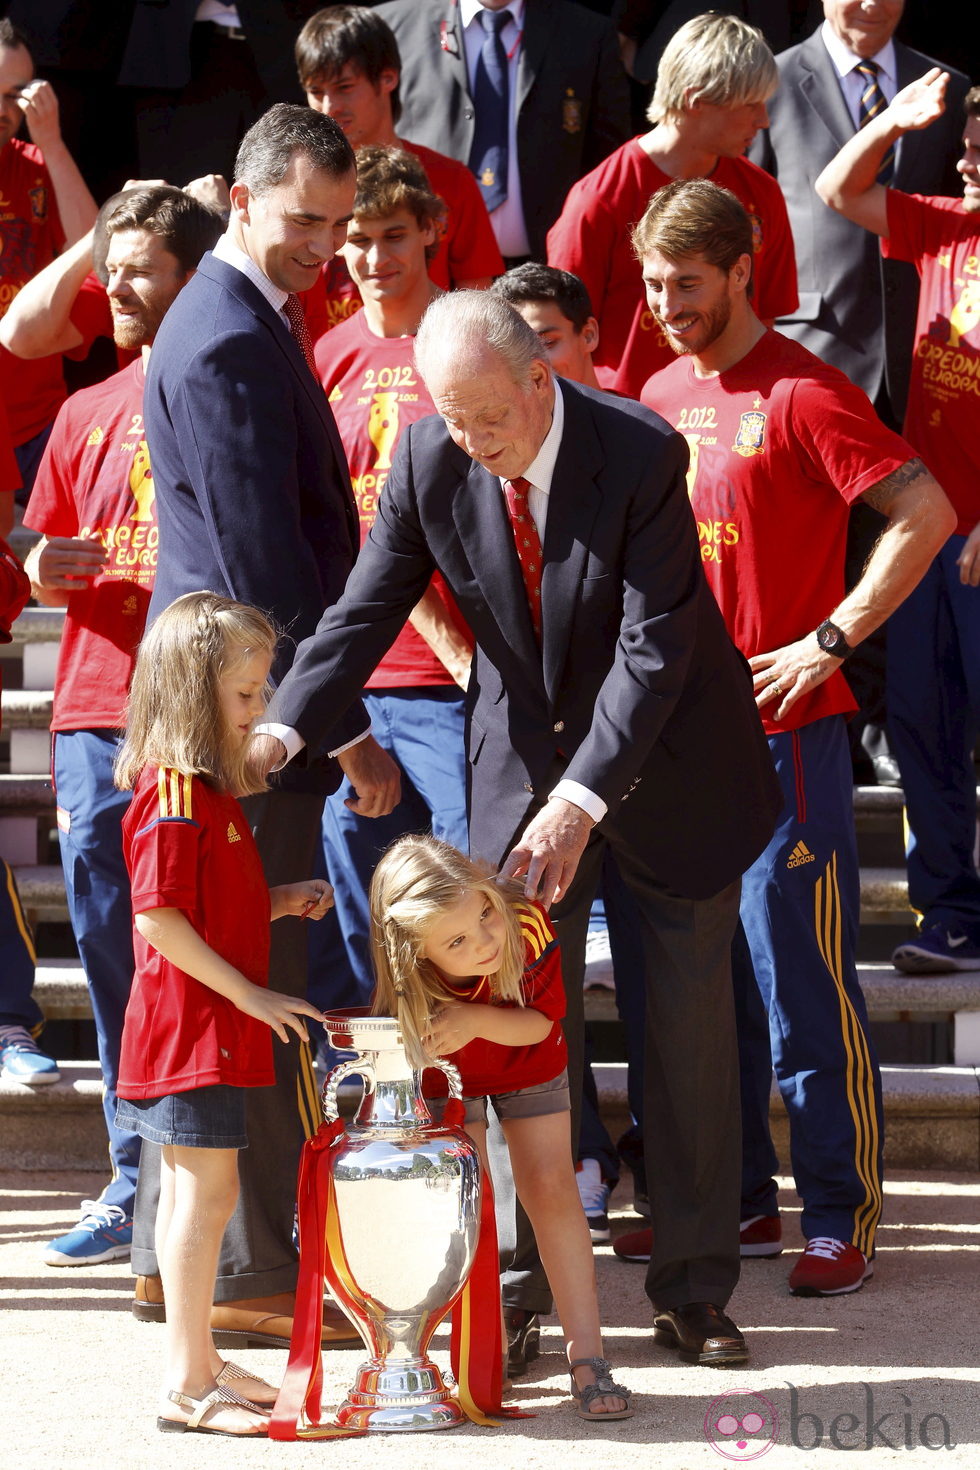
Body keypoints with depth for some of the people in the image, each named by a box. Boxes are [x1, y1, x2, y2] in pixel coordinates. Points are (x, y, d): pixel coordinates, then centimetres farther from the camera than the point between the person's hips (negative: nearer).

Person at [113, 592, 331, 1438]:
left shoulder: (210, 788, 15)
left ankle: (197, 1363, 21)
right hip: (191, 1022, -10)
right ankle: (188, 1385, -7)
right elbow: (158, 916, -21)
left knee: (193, 1191, 14)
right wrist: (249, 994, -20)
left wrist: (280, 902, 8)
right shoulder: (172, 792, -17)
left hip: (215, 1023, 10)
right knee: (207, 1191, -9)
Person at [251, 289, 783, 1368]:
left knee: (690, 1021, 3)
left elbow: (655, 646, -27)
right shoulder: (428, 459, -13)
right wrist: (282, 729, -25)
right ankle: (530, 1282, 5)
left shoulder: (641, 454, -25)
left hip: (664, 760, -2)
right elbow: (366, 610, -9)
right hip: (522, 761, 3)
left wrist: (582, 800, -35)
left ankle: (694, 1287, 12)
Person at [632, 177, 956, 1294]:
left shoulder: (801, 394, -11)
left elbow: (925, 514, -17)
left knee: (803, 982, -5)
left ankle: (840, 1220, 1)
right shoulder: (661, 396, 12)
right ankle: (735, 1197, 21)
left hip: (782, 729, -7)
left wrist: (830, 640, -17)